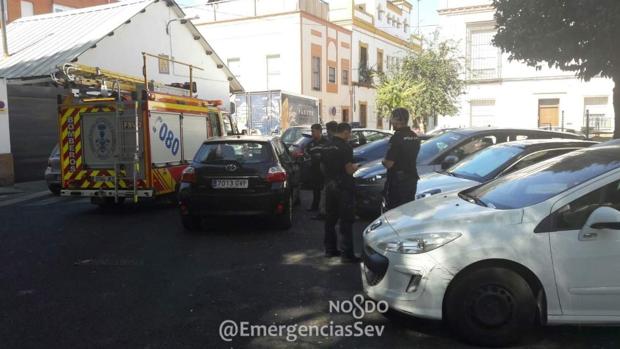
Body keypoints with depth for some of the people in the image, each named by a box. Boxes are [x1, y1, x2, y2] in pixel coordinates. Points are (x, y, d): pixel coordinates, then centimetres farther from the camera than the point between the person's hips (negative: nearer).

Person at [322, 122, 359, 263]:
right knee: (346, 221, -3)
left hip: (329, 186, 8)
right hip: (343, 187, -8)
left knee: (330, 219, 15)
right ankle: (347, 254, -3)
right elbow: (349, 170, -18)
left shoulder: (327, 147, 10)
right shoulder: (345, 147, -14)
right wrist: (355, 167, 2)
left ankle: (330, 249, 23)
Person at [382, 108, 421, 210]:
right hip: (412, 179, 8)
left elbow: (389, 164, -20)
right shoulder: (415, 137, 8)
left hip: (397, 181, -8)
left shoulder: (397, 137, -19)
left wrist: (384, 161, 1)